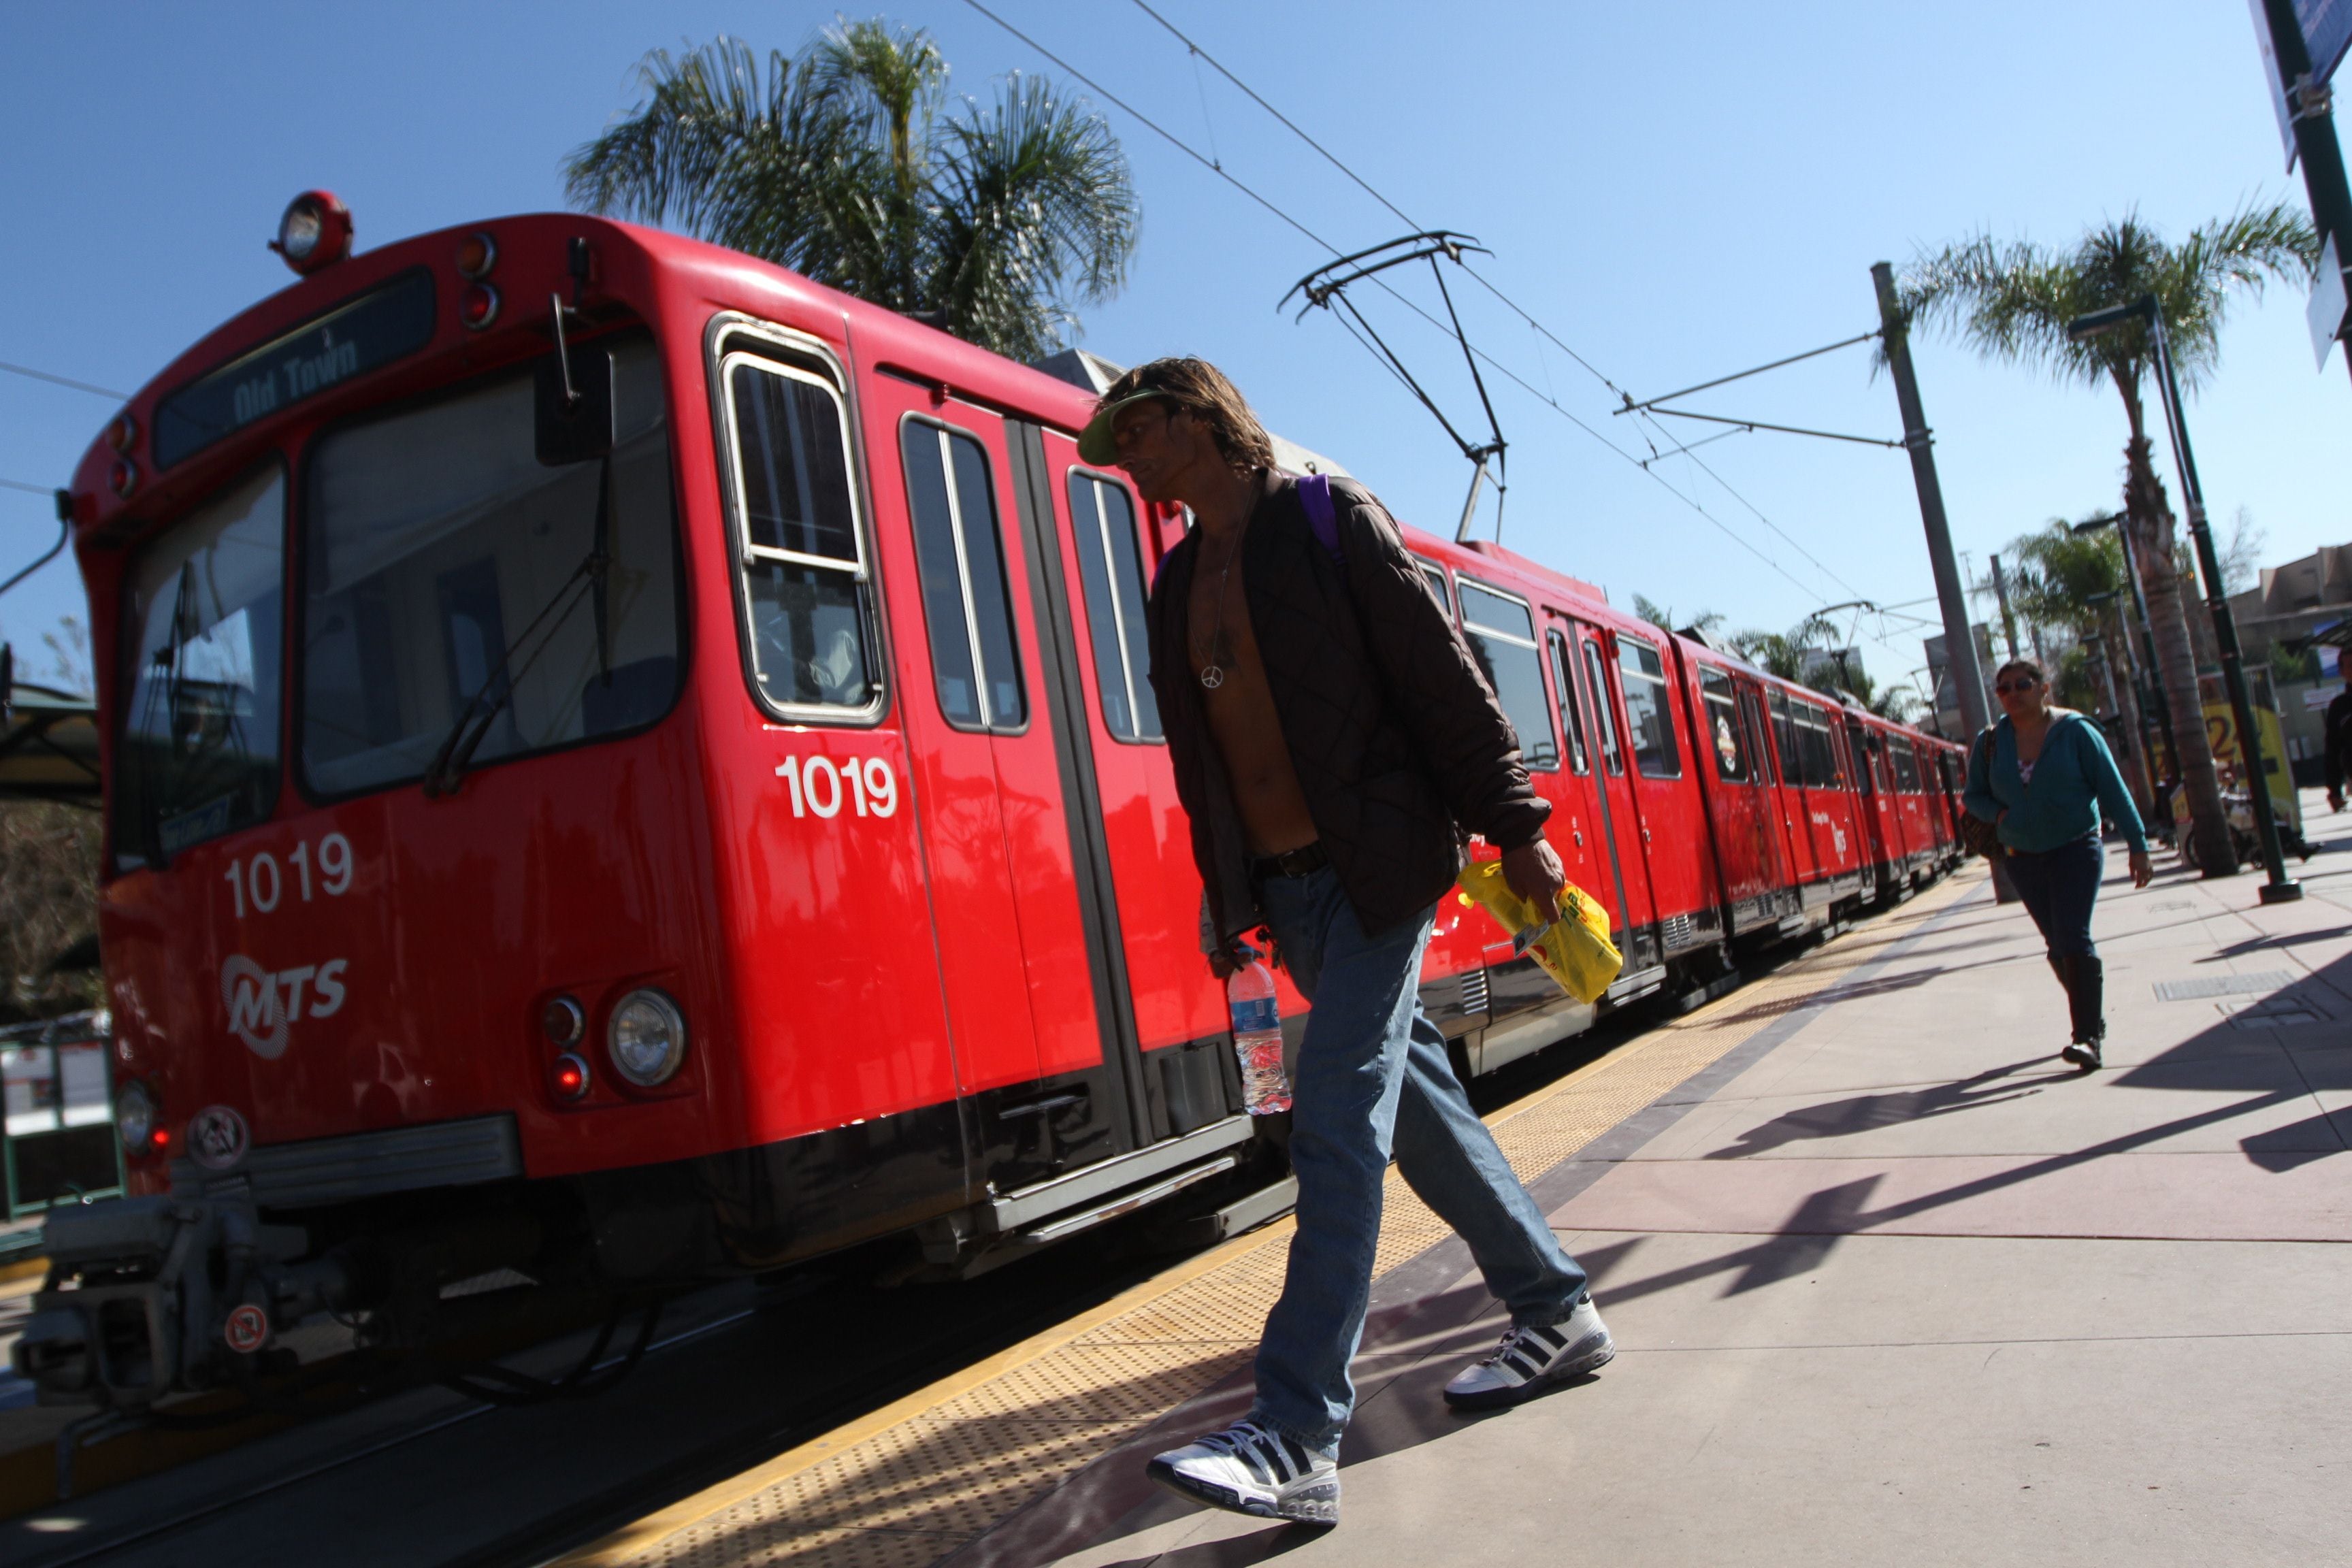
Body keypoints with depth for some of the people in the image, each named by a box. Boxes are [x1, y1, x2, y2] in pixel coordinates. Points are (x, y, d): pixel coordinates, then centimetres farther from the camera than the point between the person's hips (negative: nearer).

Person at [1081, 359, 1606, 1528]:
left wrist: (1515, 826, -11)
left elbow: (1443, 676, -8)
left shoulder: (1327, 519, -3)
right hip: (1282, 890, 7)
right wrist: (1221, 895, 16)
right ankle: (1558, 1314, 30)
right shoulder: (1178, 584, 15)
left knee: (1336, 1125, -12)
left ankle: (1294, 1442, -10)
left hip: (1375, 872, -7)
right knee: (1417, 1102, 13)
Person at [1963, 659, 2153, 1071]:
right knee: (2057, 946, 10)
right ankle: (2093, 1019, 29)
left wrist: (2138, 845, -6)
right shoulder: (1991, 742, 0)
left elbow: (2113, 790, -5)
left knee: (2073, 938, -15)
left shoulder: (2075, 731, -8)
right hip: (2024, 859, 4)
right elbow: (1973, 797, 9)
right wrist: (1999, 814, -12)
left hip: (2076, 849, -4)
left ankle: (2088, 1038, -16)